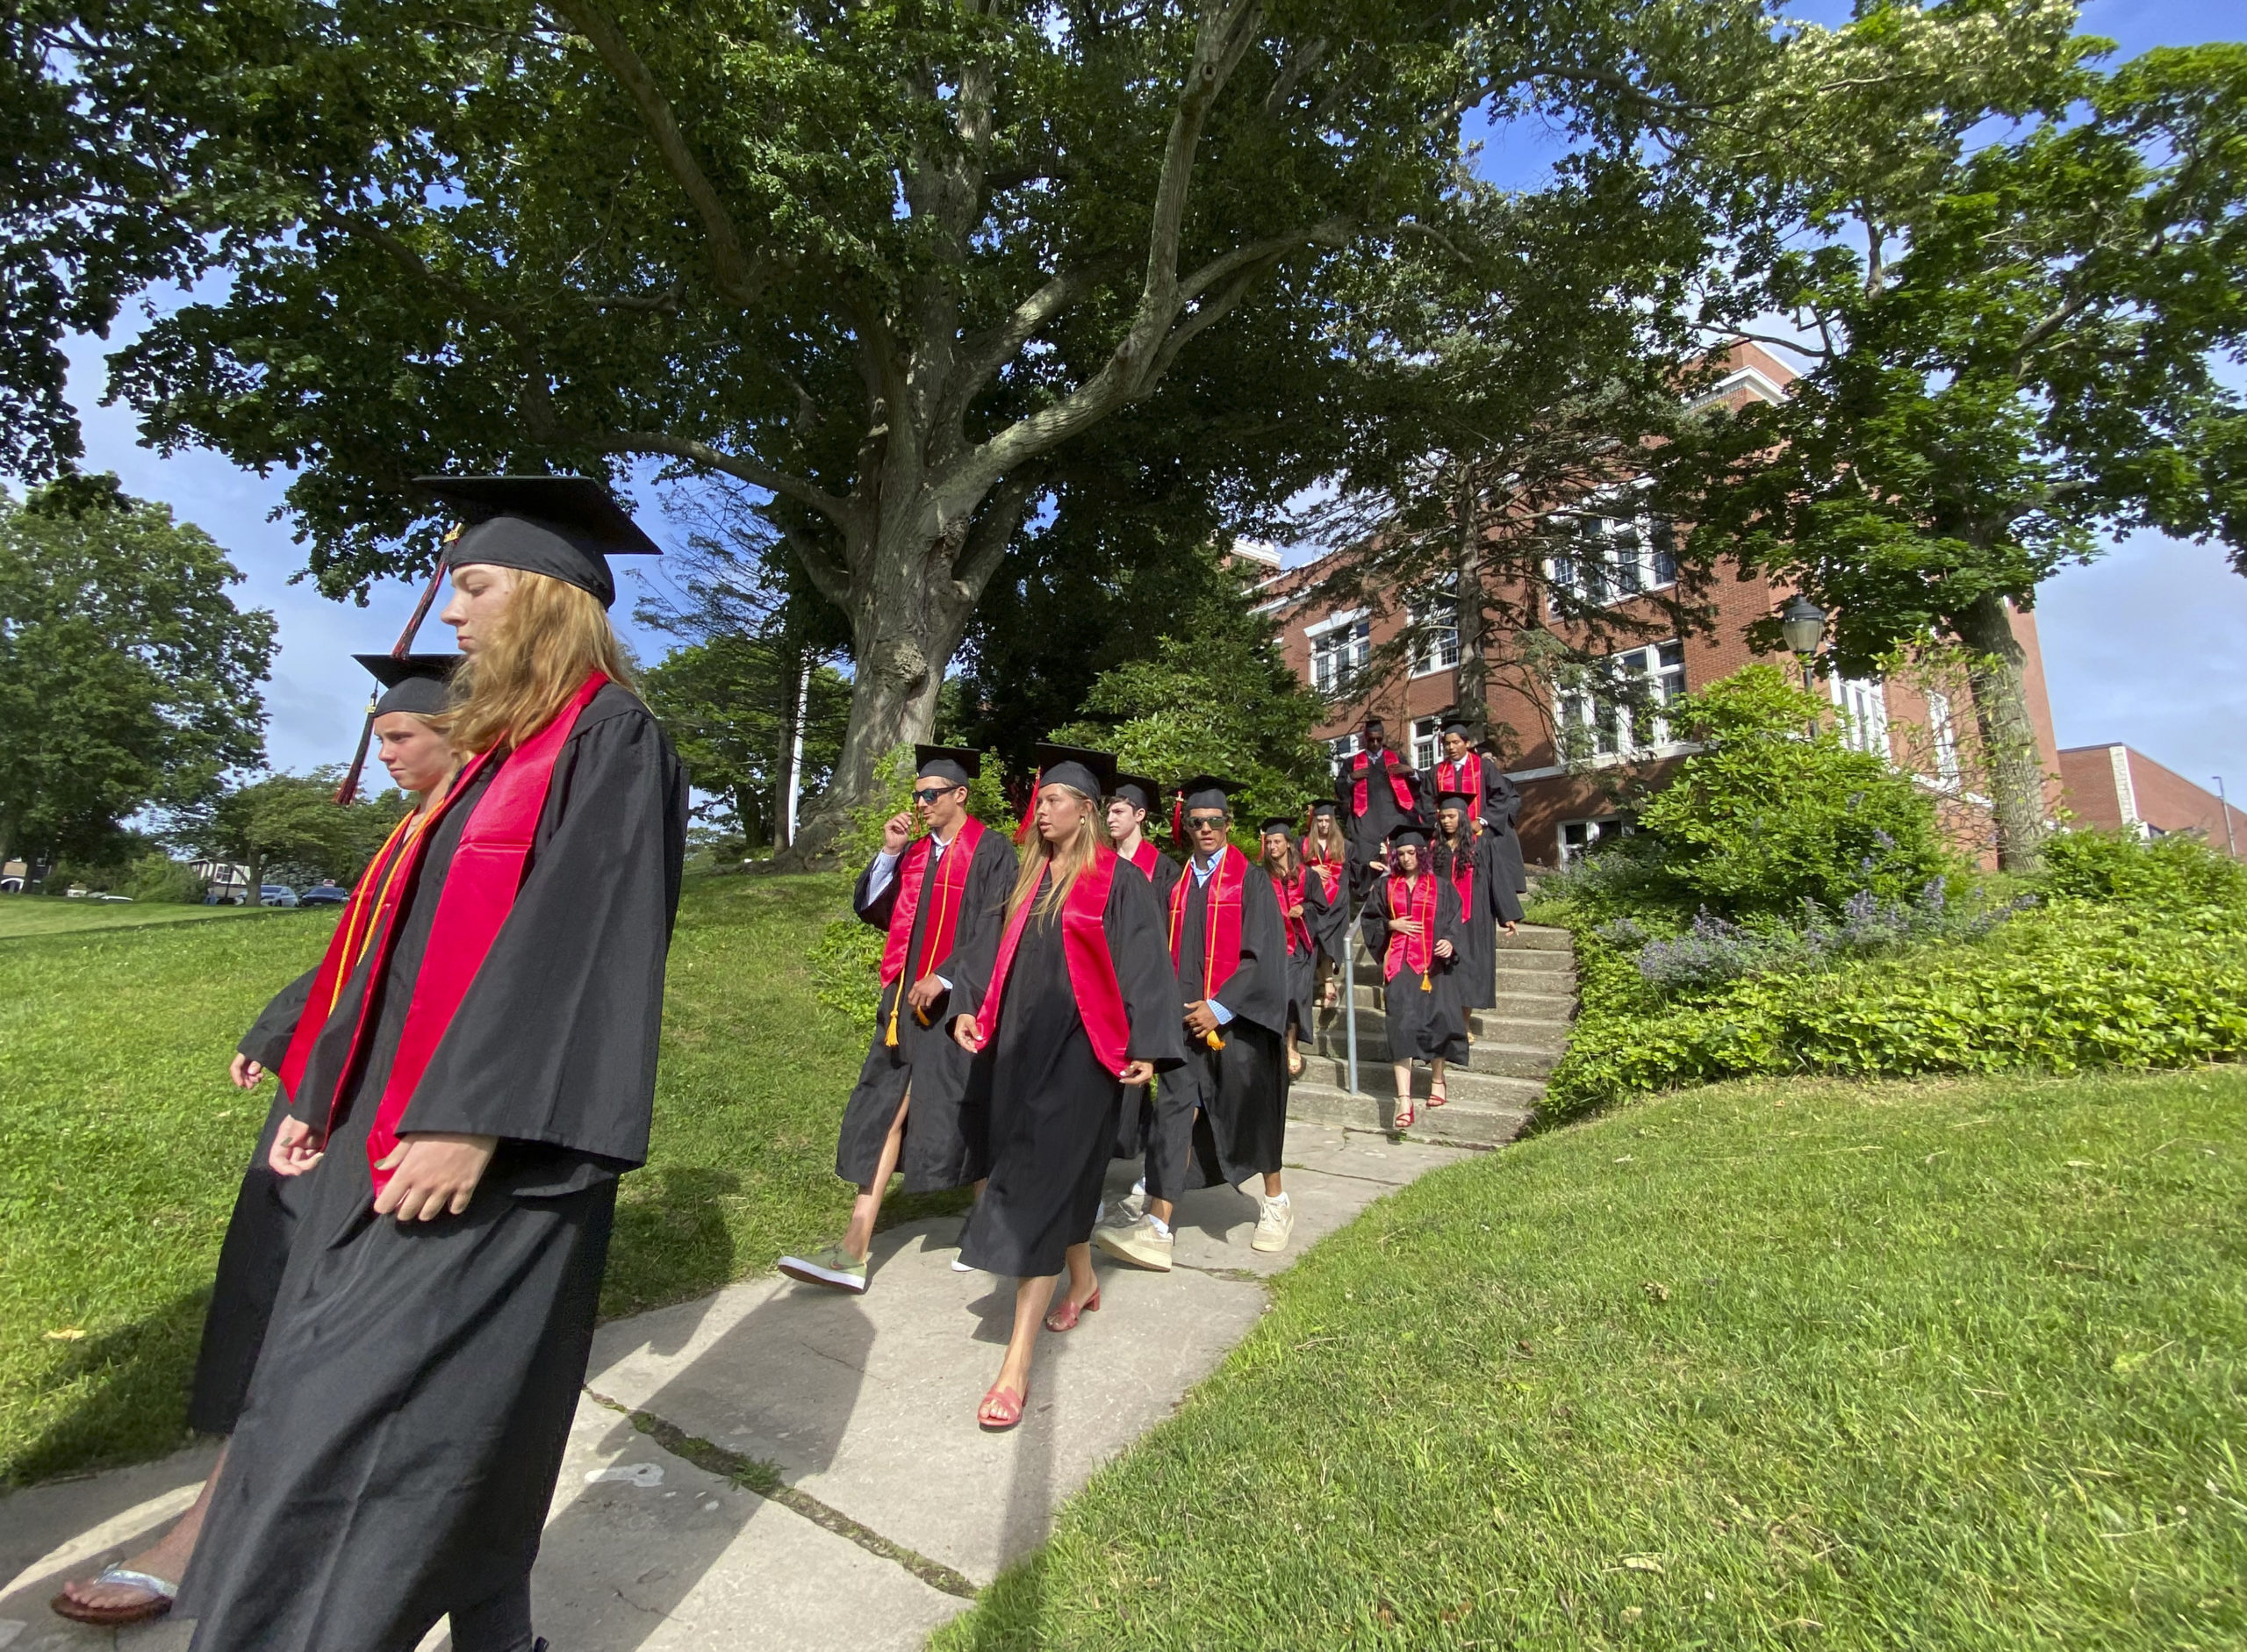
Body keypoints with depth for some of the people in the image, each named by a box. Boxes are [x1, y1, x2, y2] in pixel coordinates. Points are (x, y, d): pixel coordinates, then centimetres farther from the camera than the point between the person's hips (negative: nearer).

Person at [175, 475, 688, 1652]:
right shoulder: (501, 745, 17)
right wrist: (322, 1088, 17)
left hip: (489, 1143, -9)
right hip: (396, 1121, 9)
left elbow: (583, 944, -20)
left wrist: (473, 1118, -22)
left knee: (372, 1421, -3)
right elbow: (414, 935, 19)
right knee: (328, 1407, 16)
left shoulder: (612, 742, -11)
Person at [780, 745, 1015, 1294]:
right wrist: (888, 853, 1)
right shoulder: (912, 853, 14)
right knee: (887, 1113, 2)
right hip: (906, 1001, 6)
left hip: (955, 1002, -6)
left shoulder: (991, 852, -5)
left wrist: (944, 978, -18)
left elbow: (994, 933, -11)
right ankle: (855, 1250, 3)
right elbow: (871, 910, 12)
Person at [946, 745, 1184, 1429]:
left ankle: (1016, 1366, -3)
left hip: (1080, 1047, -7)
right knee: (1058, 1177, 18)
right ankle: (1083, 1282, 43)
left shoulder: (1120, 882, -7)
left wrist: (1146, 1047, -17)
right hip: (1021, 1041, 7)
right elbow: (999, 951, 16)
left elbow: (1146, 967, -10)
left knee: (1040, 1185, -9)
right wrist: (969, 1007, 4)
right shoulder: (1030, 877, 12)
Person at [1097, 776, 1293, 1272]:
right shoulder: (1178, 883, 11)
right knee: (1173, 1114, -5)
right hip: (1186, 1020, 3)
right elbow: (1167, 954, 12)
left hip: (1238, 1020, -3)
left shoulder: (1251, 881, -3)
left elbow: (1264, 954, -10)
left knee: (1250, 1113, 10)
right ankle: (1156, 1231, -4)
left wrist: (1219, 1007, -15)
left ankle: (1276, 1204, 34)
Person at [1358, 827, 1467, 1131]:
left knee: (1435, 1021, 0)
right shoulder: (1386, 886, 10)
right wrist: (1390, 925, -3)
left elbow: (1454, 921, 3)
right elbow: (1368, 918, 14)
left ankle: (1437, 1078, 30)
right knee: (1401, 1026, -9)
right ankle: (1404, 1103, -11)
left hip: (1431, 964, 0)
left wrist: (1450, 941, -16)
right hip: (1399, 964, 0)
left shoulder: (1440, 887, 7)